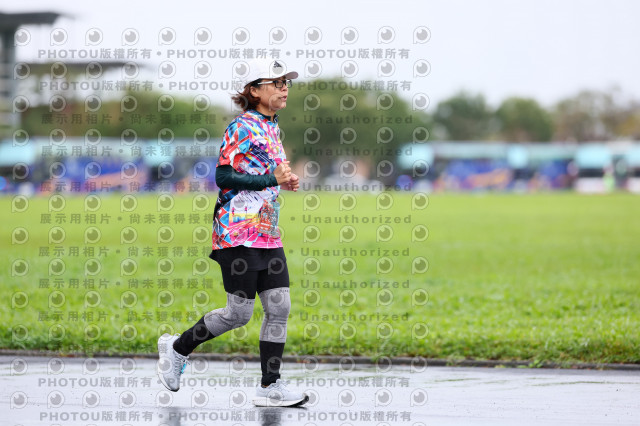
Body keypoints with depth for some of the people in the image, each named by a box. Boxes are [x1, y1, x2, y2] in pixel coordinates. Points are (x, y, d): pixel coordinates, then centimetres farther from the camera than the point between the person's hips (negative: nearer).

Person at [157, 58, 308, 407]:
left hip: (268, 234, 8)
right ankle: (178, 347, 14)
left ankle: (270, 386, 3)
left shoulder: (271, 128, 17)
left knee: (279, 307, -1)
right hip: (238, 231, -8)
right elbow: (223, 177, -16)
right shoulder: (241, 127, -9)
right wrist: (271, 179, -17)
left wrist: (283, 182, 9)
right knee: (239, 313, -6)